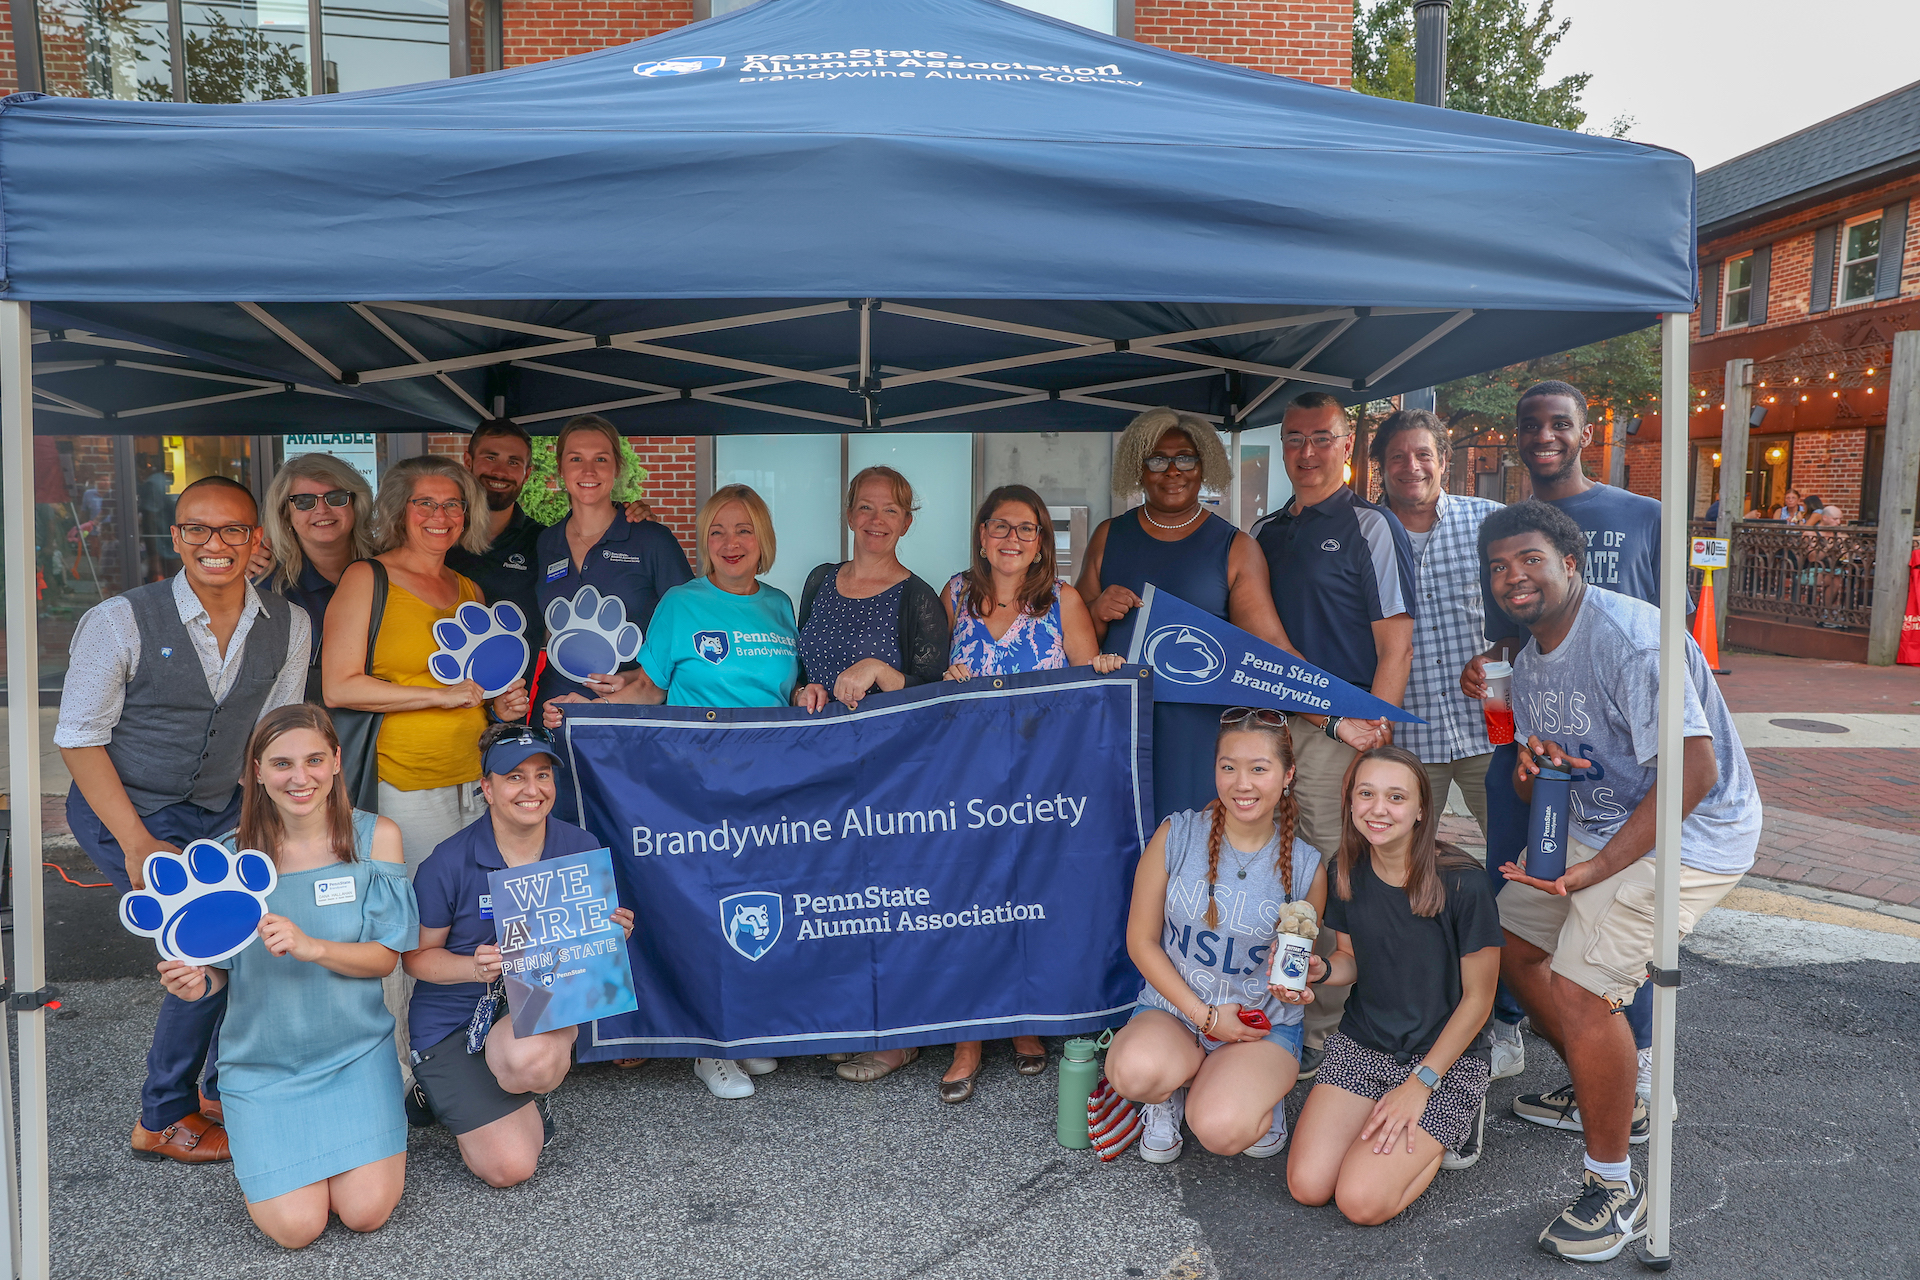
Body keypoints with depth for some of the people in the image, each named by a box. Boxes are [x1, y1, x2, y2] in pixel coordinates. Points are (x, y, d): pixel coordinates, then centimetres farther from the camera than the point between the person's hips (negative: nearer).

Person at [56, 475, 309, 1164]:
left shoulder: (288, 627, -4)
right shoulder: (120, 621, -15)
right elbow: (79, 739, -11)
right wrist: (138, 843, -18)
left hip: (220, 810, 5)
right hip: (122, 810, -4)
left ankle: (226, 1088, 12)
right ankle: (164, 1119, 2)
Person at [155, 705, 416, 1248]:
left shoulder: (375, 837, -8)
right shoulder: (231, 854, -7)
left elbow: (385, 956, -8)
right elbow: (224, 968, 2)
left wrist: (309, 946, -26)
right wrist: (200, 982, -22)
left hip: (354, 1049, 0)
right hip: (262, 1059, 0)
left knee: (366, 1212, -11)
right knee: (296, 1226, -10)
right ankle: (260, 1146, 22)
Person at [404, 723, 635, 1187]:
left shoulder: (582, 849, -5)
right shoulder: (448, 863, -14)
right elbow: (417, 955, -4)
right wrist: (474, 967, -23)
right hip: (453, 1019, -1)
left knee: (531, 1058, -37)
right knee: (509, 1167, -10)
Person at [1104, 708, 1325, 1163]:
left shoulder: (1306, 866, -5)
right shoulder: (1176, 836, -8)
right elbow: (1141, 940, -3)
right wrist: (1205, 1016, -9)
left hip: (1263, 1025, 0)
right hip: (1172, 1008, 0)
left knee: (1221, 1131, -28)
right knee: (1135, 1071, -34)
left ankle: (1261, 1093, 8)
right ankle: (1172, 1093, 4)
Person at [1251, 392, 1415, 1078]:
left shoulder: (1370, 527, -1)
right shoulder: (1265, 532, 17)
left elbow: (1396, 646, -6)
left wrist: (1370, 742, -13)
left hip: (1339, 732, -6)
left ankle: (1316, 1029, 10)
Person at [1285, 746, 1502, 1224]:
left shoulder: (1462, 884, -20)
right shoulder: (1348, 874, -4)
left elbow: (1478, 998, -12)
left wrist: (1421, 1083, -13)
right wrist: (1319, 970, -14)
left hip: (1444, 1058, -4)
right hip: (1360, 1045, 5)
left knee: (1362, 1202, -17)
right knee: (1307, 1186, -10)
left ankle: (1454, 1126, 9)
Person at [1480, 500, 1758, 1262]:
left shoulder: (1629, 636, -23)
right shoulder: (1529, 664, 7)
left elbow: (1694, 771, -29)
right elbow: (1544, 786, 15)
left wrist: (1594, 869, -31)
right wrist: (1531, 773, -12)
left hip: (1687, 833, -9)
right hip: (1597, 822, 10)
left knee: (1579, 990, -18)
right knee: (1511, 943, 12)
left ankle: (1616, 1191, 1)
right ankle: (1601, 1094, 35)